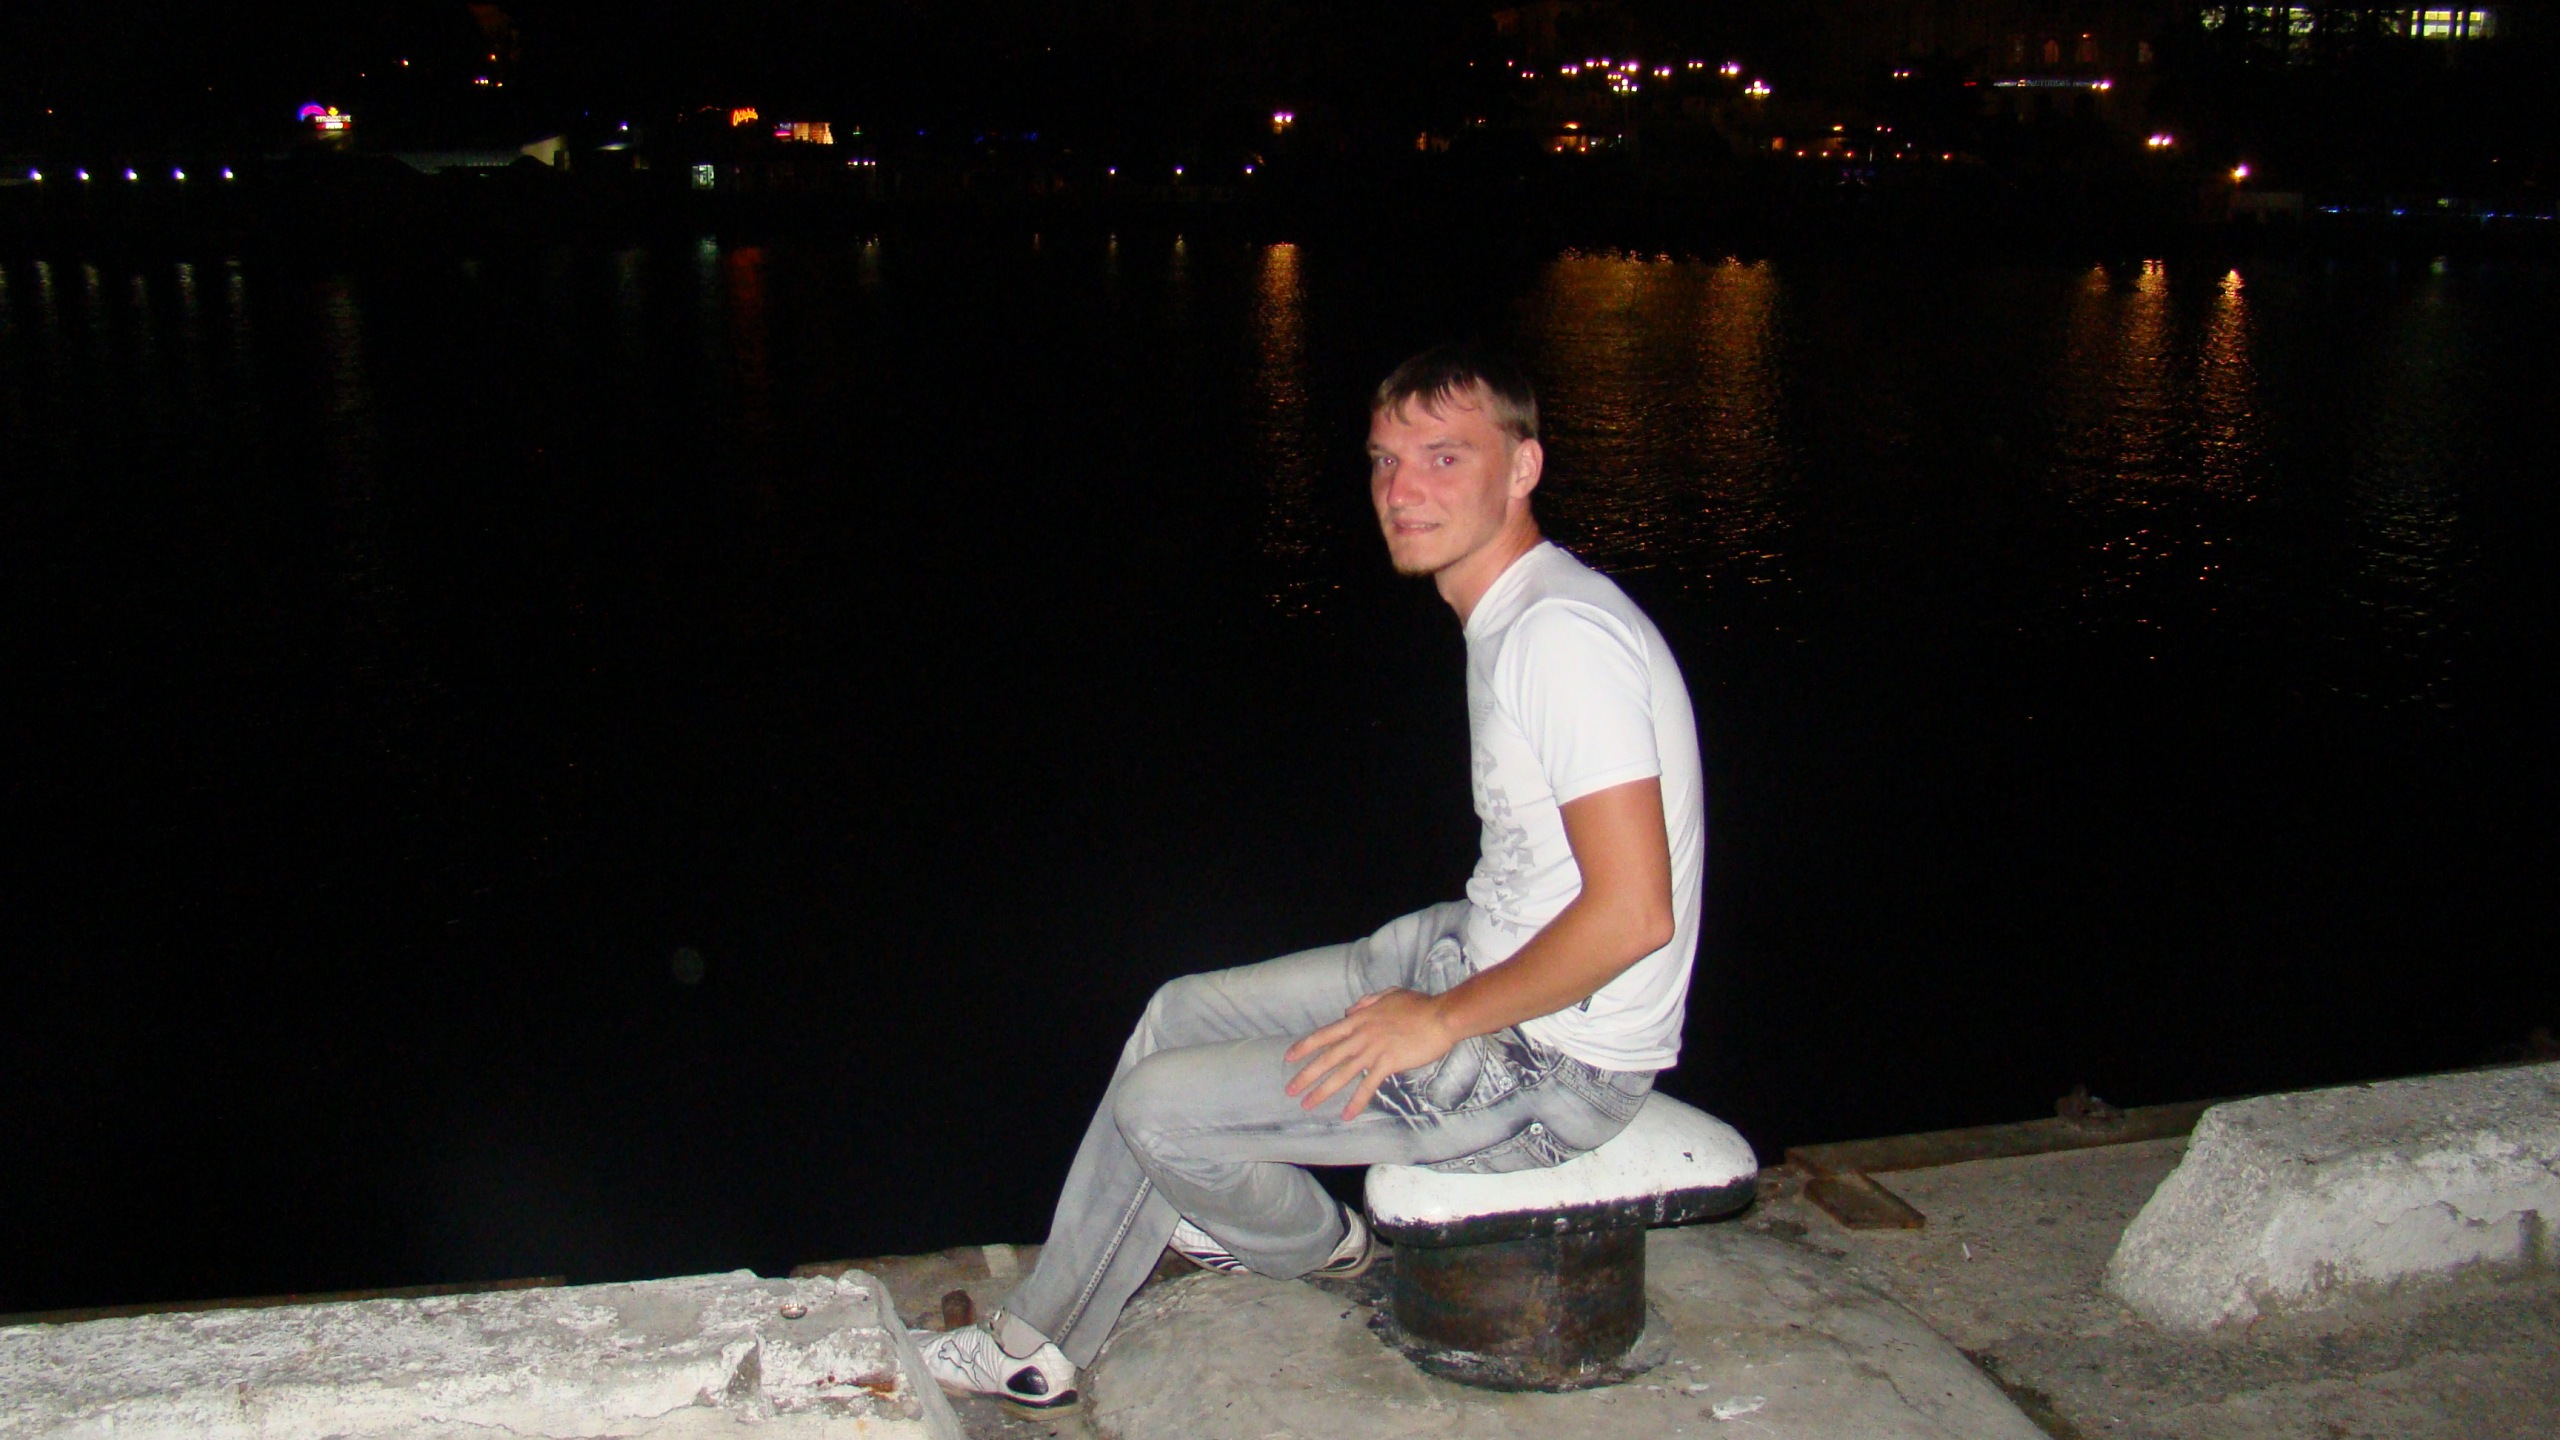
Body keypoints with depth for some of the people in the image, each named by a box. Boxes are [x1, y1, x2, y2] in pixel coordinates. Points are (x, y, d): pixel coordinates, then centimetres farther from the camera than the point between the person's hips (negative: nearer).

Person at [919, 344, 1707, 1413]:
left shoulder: (1565, 634, -24)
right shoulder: (1507, 619, 8)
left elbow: (1633, 912, -29)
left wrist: (1443, 1020, -19)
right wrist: (1430, 993, 8)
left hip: (1557, 1060, -10)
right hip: (1475, 959, 10)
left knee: (1160, 1104, -9)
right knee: (1182, 1011, 12)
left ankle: (1318, 1242, 24)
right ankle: (1037, 1345, 21)